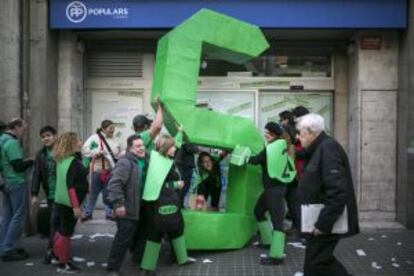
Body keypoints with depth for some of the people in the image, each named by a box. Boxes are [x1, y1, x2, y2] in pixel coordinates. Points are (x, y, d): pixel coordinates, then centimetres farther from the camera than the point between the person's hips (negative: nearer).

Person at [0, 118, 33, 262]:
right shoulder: (12, 143, -17)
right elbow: (19, 166, -20)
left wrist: (26, 160, 12)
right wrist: (32, 161, -5)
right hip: (17, 184, -9)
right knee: (18, 217, -2)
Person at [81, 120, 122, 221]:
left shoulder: (116, 141, 9)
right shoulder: (94, 138, -7)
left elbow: (119, 155, 16)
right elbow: (84, 150, -11)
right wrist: (97, 153, -18)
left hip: (110, 171, 4)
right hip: (97, 171, -4)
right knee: (92, 193, 7)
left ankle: (109, 213, 22)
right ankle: (87, 213, 21)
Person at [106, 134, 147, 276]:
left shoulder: (144, 161, 11)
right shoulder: (125, 162, -18)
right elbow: (114, 183, -27)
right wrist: (118, 204, -28)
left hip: (140, 209, 8)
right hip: (127, 209, -8)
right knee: (123, 239, -4)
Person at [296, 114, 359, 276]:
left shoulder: (328, 148, -19)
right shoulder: (318, 149, 13)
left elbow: (338, 191, -26)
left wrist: (323, 224, -24)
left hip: (327, 220, -10)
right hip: (320, 219, 10)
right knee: (321, 259, 20)